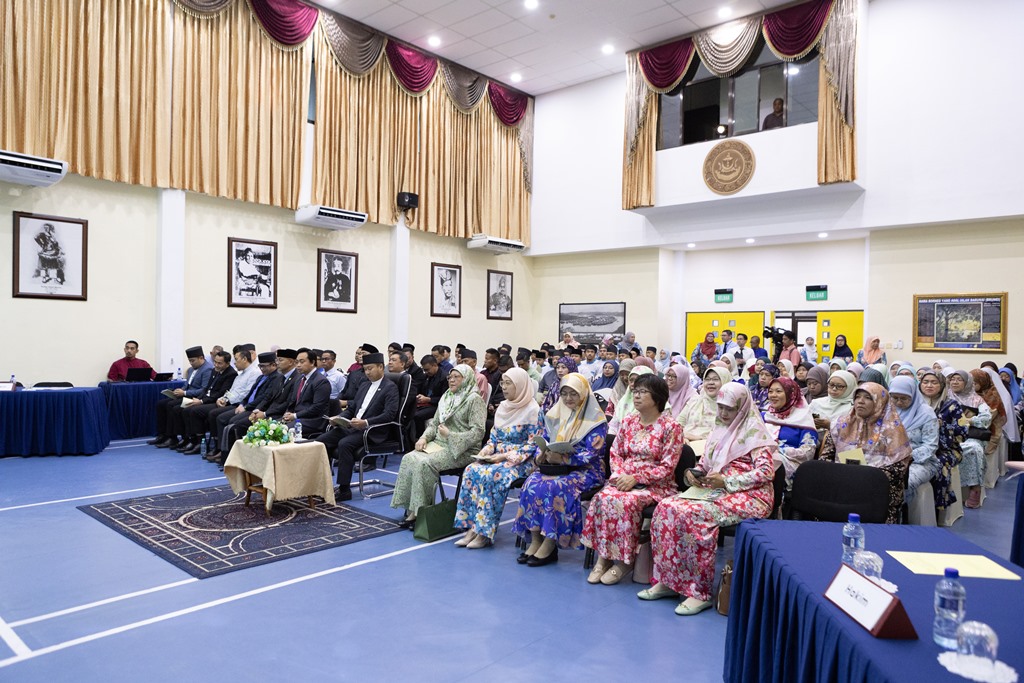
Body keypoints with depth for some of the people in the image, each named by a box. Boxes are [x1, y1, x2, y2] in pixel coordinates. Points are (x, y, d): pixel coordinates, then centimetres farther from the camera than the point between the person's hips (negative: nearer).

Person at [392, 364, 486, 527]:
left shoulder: (474, 399, -7)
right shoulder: (446, 397, 17)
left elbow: (477, 433, -15)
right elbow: (434, 423, 21)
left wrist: (450, 435, -18)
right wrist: (424, 437, 1)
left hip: (461, 450, -7)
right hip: (439, 445, 7)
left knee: (424, 463, -28)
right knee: (409, 458, -17)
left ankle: (419, 512, -18)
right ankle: (411, 509, -15)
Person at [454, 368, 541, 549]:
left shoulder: (532, 410, -10)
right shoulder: (502, 407, 13)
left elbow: (532, 445, -13)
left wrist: (506, 457, -19)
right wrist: (486, 450, -3)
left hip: (521, 460, -7)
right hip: (497, 457, 7)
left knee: (490, 475, -32)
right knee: (471, 470, -21)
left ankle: (485, 532, -22)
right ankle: (472, 528, -20)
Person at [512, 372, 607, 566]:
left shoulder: (595, 420, -6)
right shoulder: (555, 414, 12)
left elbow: (590, 454, -14)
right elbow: (542, 440, 14)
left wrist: (562, 459, -26)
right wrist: (540, 455, -10)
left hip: (584, 470, -5)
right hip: (554, 467, 5)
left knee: (556, 486, -33)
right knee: (533, 483, -25)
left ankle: (550, 545, -23)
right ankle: (535, 540, -19)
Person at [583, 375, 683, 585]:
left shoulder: (671, 426, -7)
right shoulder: (629, 421, 11)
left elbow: (667, 467, -10)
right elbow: (615, 453, 13)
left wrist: (635, 478, -18)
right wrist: (620, 474, -8)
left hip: (656, 486, -4)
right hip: (625, 479, 5)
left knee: (625, 502, -33)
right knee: (603, 497, -27)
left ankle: (623, 560, -15)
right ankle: (603, 557, -17)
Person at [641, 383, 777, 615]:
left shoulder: (754, 431, -3)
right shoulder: (720, 430, 20)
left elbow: (766, 472, -12)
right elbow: (704, 463, 23)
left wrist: (726, 481, -19)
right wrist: (693, 473, -1)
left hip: (748, 495, -7)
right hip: (715, 489, 7)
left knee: (694, 513, -33)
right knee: (666, 506, -17)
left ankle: (699, 592, -23)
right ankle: (667, 580, -11)